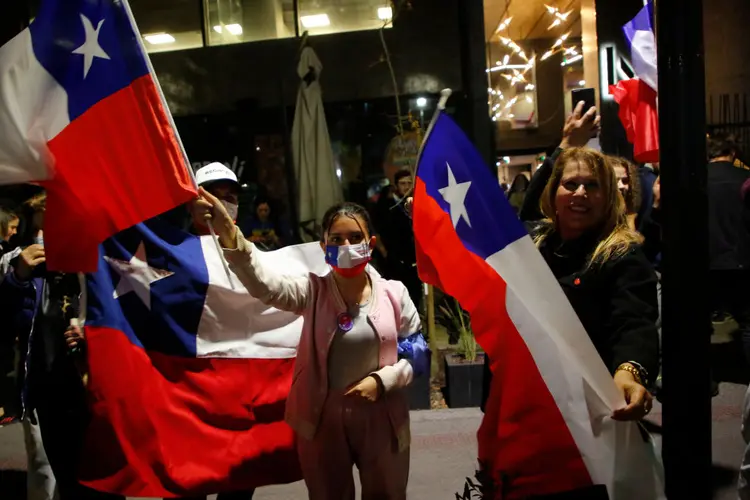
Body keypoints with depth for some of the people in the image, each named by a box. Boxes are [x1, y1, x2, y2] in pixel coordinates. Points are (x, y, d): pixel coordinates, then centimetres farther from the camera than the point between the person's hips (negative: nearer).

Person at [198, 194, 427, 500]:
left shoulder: (394, 293, -4)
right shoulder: (313, 292, -7)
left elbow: (417, 353, 3)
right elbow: (265, 284, -27)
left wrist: (381, 380, -15)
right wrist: (228, 233, -44)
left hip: (382, 420, 1)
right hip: (323, 418, 0)